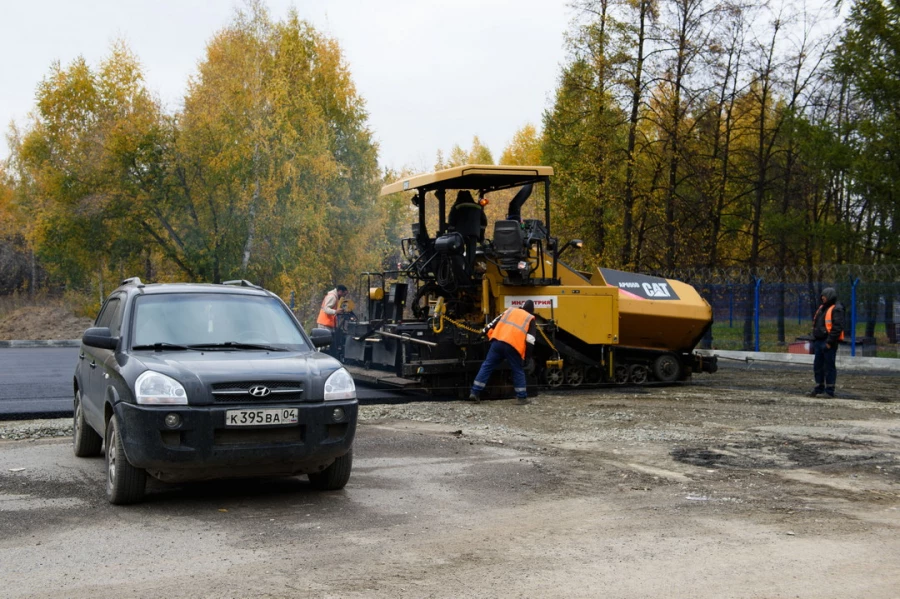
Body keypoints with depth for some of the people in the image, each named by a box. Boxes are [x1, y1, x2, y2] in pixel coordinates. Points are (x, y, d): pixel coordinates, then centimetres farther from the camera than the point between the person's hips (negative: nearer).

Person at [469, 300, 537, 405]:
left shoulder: (510, 310, 25)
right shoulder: (530, 319, 14)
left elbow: (496, 322, 21)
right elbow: (530, 340, 4)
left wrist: (485, 331, 27)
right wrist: (527, 356, 5)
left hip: (498, 341, 3)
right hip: (513, 346, -3)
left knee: (487, 366, 8)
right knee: (518, 371, 11)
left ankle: (475, 392, 5)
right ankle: (521, 397, 12)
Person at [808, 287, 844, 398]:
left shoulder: (836, 309, -11)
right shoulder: (822, 308, 17)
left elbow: (837, 327, -19)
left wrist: (829, 342, -21)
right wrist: (814, 340, 17)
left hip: (829, 343, -8)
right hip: (819, 342, 8)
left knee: (829, 366, -2)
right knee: (818, 366, 12)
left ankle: (830, 391, 4)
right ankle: (819, 388, 22)